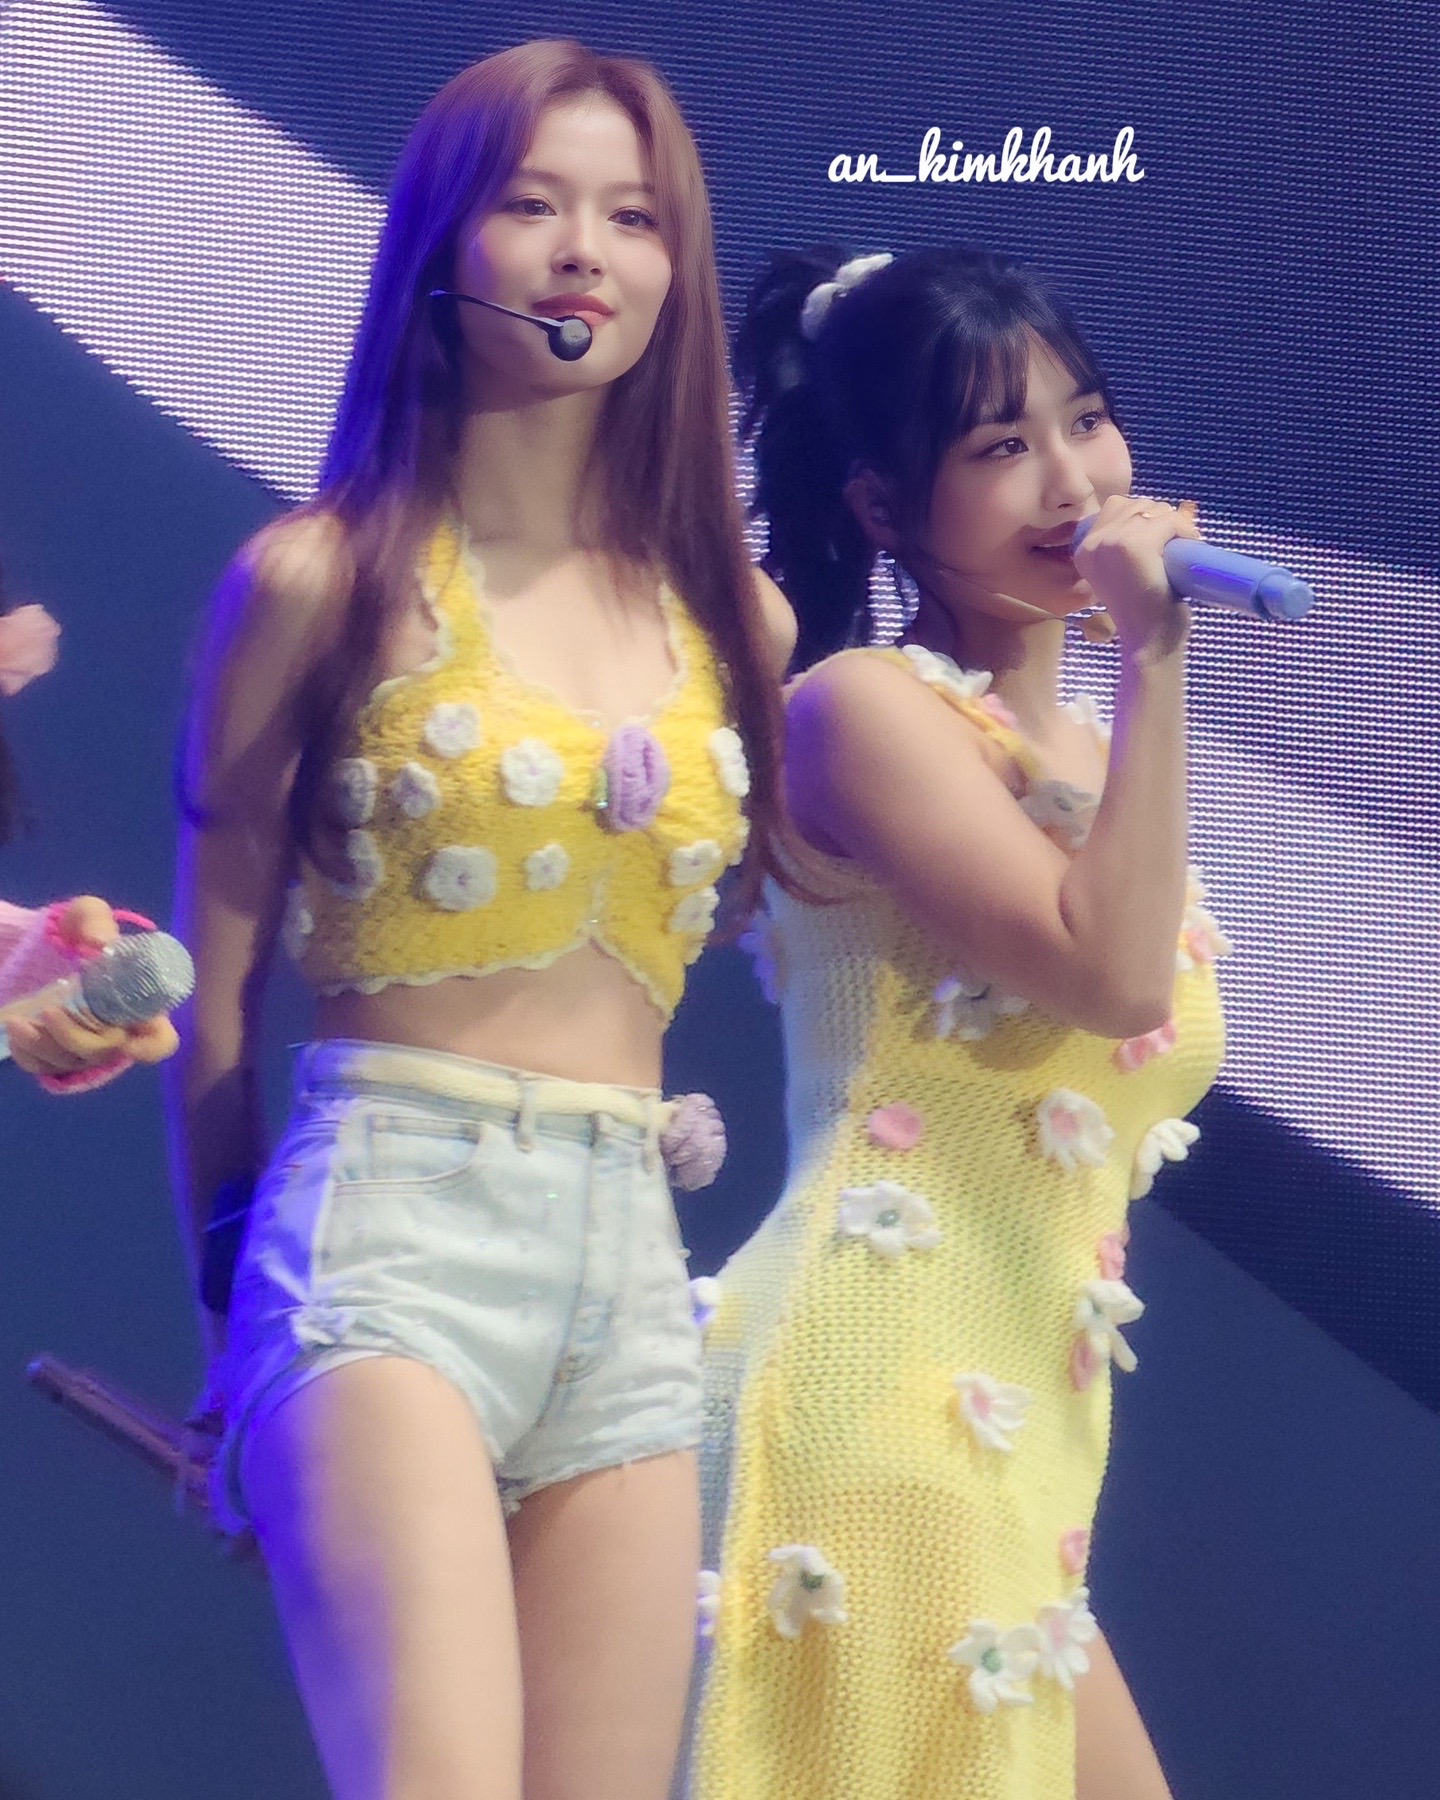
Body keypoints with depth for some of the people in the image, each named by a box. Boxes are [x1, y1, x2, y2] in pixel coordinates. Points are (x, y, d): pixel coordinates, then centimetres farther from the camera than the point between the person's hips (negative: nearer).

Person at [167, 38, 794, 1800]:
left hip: (632, 1260, 5)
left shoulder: (732, 616, 13)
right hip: (391, 1222, -5)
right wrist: (236, 1294, 11)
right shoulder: (325, 578, 0)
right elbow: (216, 994, 7)